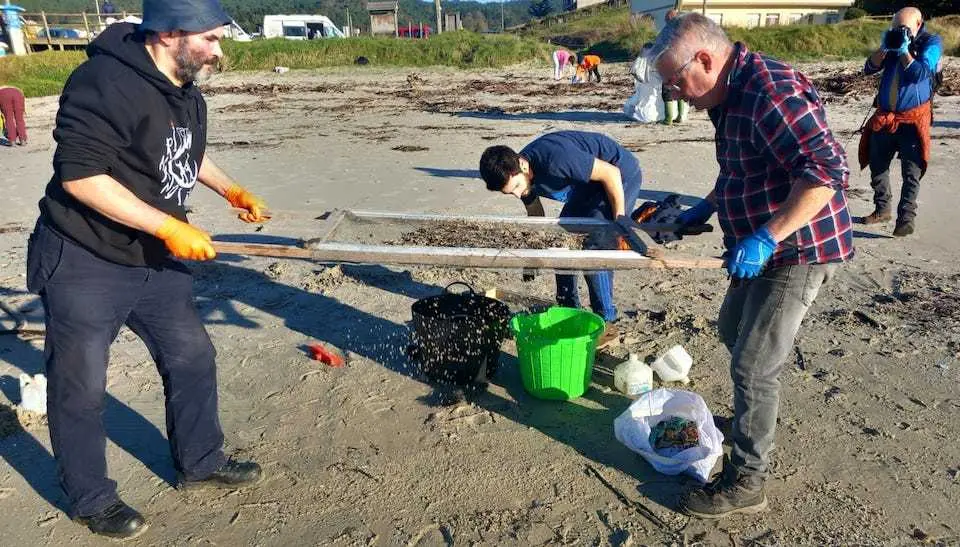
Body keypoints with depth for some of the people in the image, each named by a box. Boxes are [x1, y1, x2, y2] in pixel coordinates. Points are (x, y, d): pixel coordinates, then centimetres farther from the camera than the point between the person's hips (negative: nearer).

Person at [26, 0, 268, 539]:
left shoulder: (187, 93, 5)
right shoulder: (105, 82, -24)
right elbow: (80, 175, -28)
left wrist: (232, 191, 14)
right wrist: (170, 226, -28)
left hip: (158, 261, 8)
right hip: (84, 265, -8)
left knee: (193, 357, 15)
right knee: (81, 387, 6)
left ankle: (201, 462, 34)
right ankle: (91, 499, 26)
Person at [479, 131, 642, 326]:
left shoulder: (555, 160, -37)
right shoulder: (516, 176, -9)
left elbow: (611, 173, -28)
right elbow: (536, 216, 9)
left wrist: (619, 219, -21)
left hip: (621, 176, -8)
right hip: (589, 186, 8)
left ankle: (606, 320, -5)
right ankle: (568, 309, 19)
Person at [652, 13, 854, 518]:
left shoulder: (769, 90, -25)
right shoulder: (731, 96, 8)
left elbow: (827, 170, -31)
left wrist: (765, 238, -33)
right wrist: (703, 210, 13)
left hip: (797, 251, -10)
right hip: (761, 249, 10)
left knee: (753, 365, -5)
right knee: (733, 330, 24)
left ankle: (745, 484, 11)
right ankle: (753, 418, 47)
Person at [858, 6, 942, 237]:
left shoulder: (931, 43, -3)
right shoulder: (894, 43, 11)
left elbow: (920, 73, -17)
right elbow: (869, 69, 5)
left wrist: (904, 50, -15)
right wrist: (884, 47, -8)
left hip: (913, 119, -6)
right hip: (884, 118, 6)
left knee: (911, 172, -5)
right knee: (877, 165, 11)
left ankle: (906, 218, -5)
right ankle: (882, 209, 25)